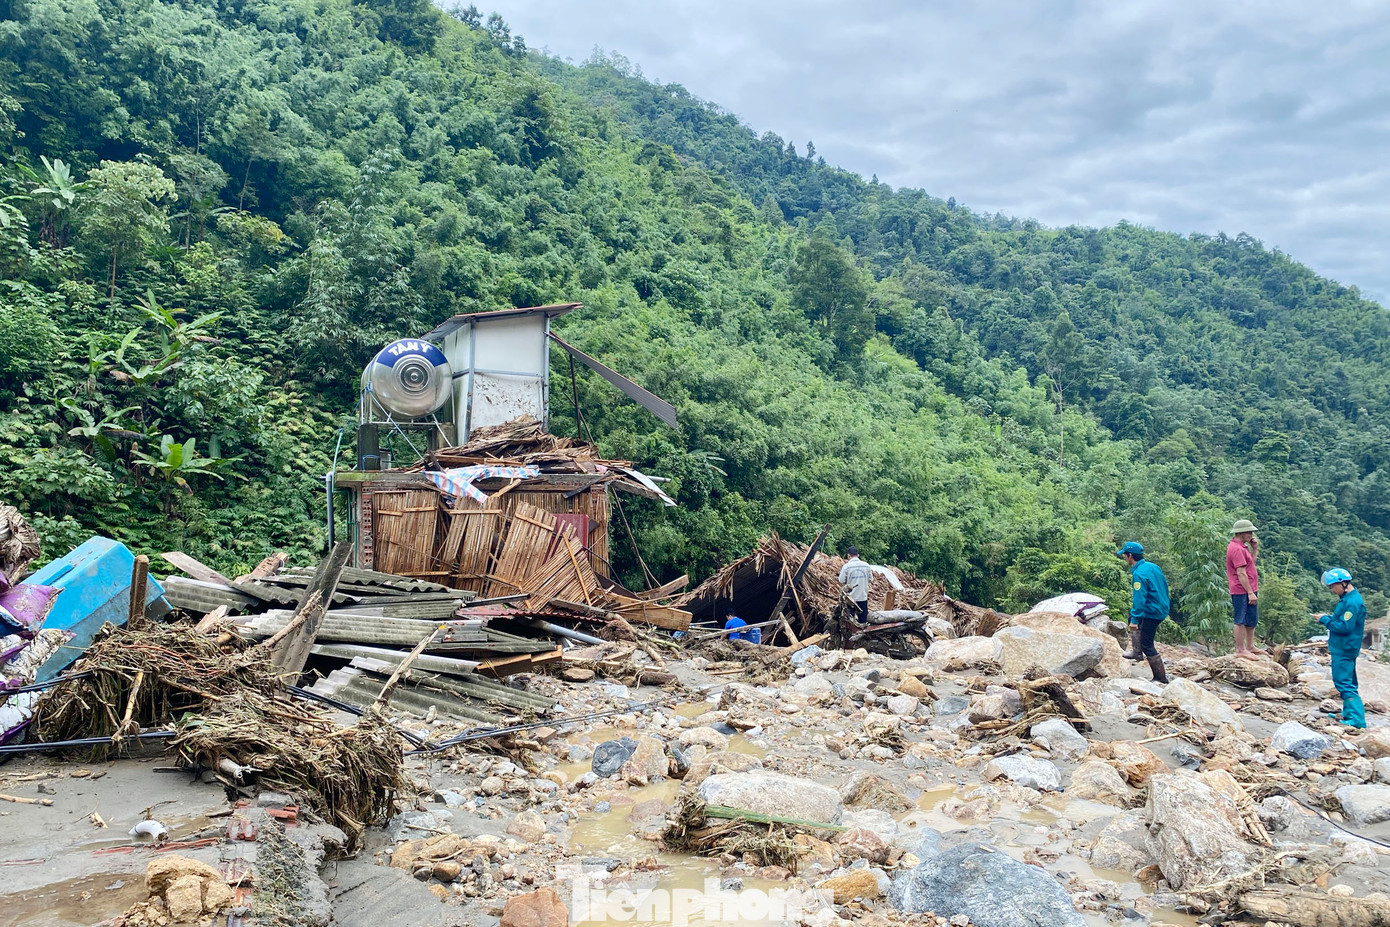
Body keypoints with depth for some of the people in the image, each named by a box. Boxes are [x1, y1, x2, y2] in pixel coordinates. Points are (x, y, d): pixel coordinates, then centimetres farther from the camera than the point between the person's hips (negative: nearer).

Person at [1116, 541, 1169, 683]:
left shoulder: (1139, 574, -22)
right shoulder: (1153, 567, 6)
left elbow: (1139, 599, -25)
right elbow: (1165, 586, 17)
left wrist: (1135, 620, -22)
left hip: (1152, 614, -10)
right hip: (1162, 609, 10)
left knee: (1147, 645, -1)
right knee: (1132, 616, 29)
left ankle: (1161, 678, 3)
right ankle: (1138, 652, 24)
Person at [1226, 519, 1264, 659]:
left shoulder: (1242, 547, 17)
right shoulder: (1237, 549, -18)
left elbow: (1251, 563, 22)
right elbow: (1241, 573, -21)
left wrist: (1254, 549, 11)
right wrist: (1250, 593, -22)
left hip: (1249, 590, 11)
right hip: (1242, 591, -11)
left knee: (1252, 620, 18)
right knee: (1241, 621, -4)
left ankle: (1250, 647, 27)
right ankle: (1240, 650, 2)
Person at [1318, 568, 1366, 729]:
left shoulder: (1352, 602, -21)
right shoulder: (1347, 598, 12)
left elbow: (1344, 626, -24)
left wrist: (1325, 620, -14)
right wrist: (1328, 619, 6)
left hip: (1344, 650, -11)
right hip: (1342, 648, 11)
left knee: (1344, 683, -11)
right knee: (1348, 683, 18)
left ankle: (1357, 720, -13)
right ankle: (1349, 714, 28)